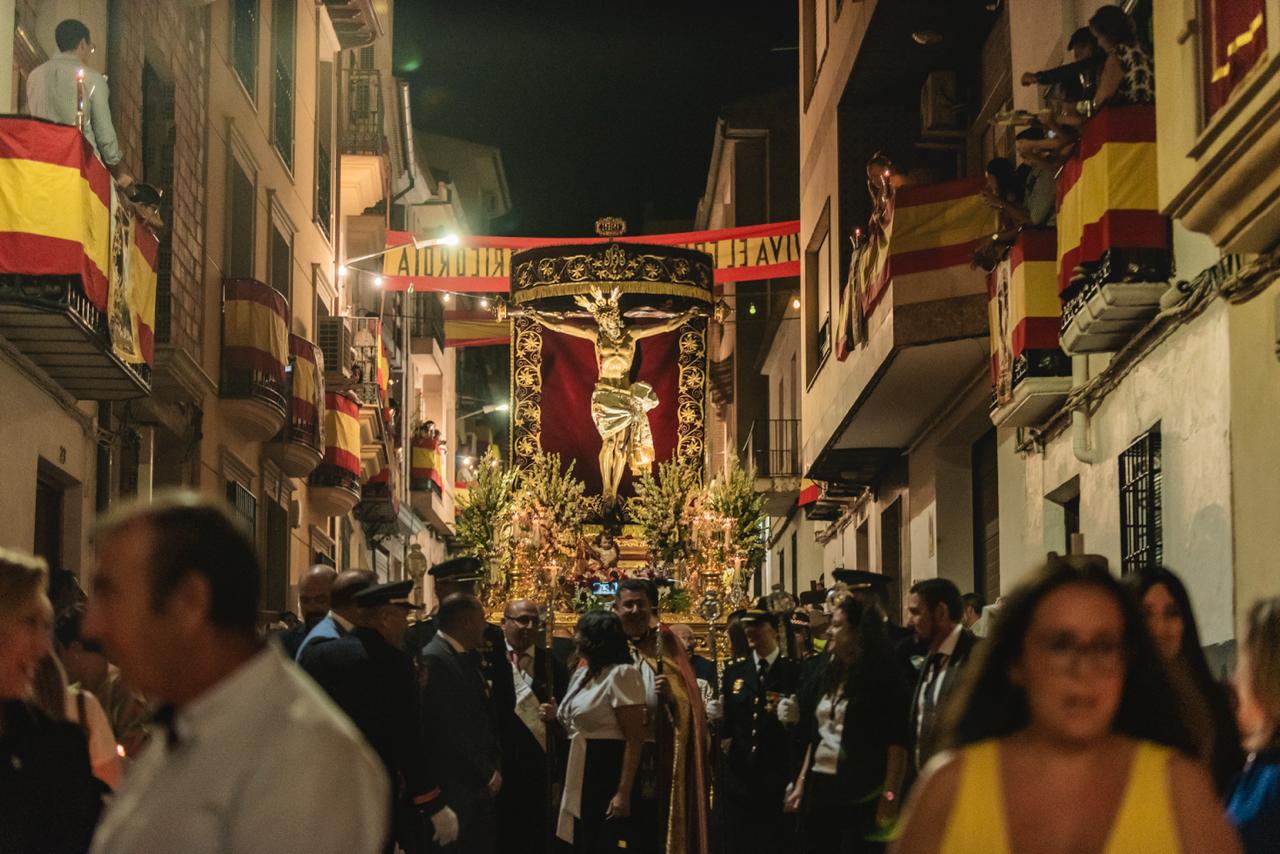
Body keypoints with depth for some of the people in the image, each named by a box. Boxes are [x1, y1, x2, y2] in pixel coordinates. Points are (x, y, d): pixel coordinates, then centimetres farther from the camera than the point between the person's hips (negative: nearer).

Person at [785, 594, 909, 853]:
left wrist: (890, 796, -18)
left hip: (861, 794, -7)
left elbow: (897, 742, -12)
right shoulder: (825, 678, 13)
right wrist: (801, 783, 14)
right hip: (819, 790, 7)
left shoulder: (883, 678, -7)